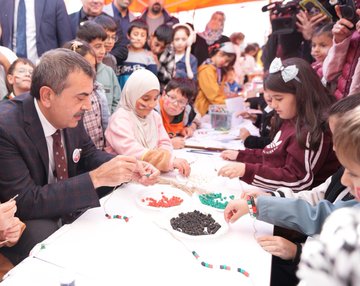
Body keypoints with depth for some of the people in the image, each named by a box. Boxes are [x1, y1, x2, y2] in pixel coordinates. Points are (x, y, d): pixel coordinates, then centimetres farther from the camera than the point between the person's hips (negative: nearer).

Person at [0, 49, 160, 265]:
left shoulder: (70, 114, -10)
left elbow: (88, 154, 4)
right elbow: (25, 203, -29)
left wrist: (130, 169, -15)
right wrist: (96, 178, -35)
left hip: (66, 206, 6)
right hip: (22, 221, -5)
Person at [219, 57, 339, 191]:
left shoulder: (313, 132, -22)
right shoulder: (290, 121, 8)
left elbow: (298, 180, -24)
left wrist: (248, 171, -29)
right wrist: (240, 155, 14)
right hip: (269, 190, 9)